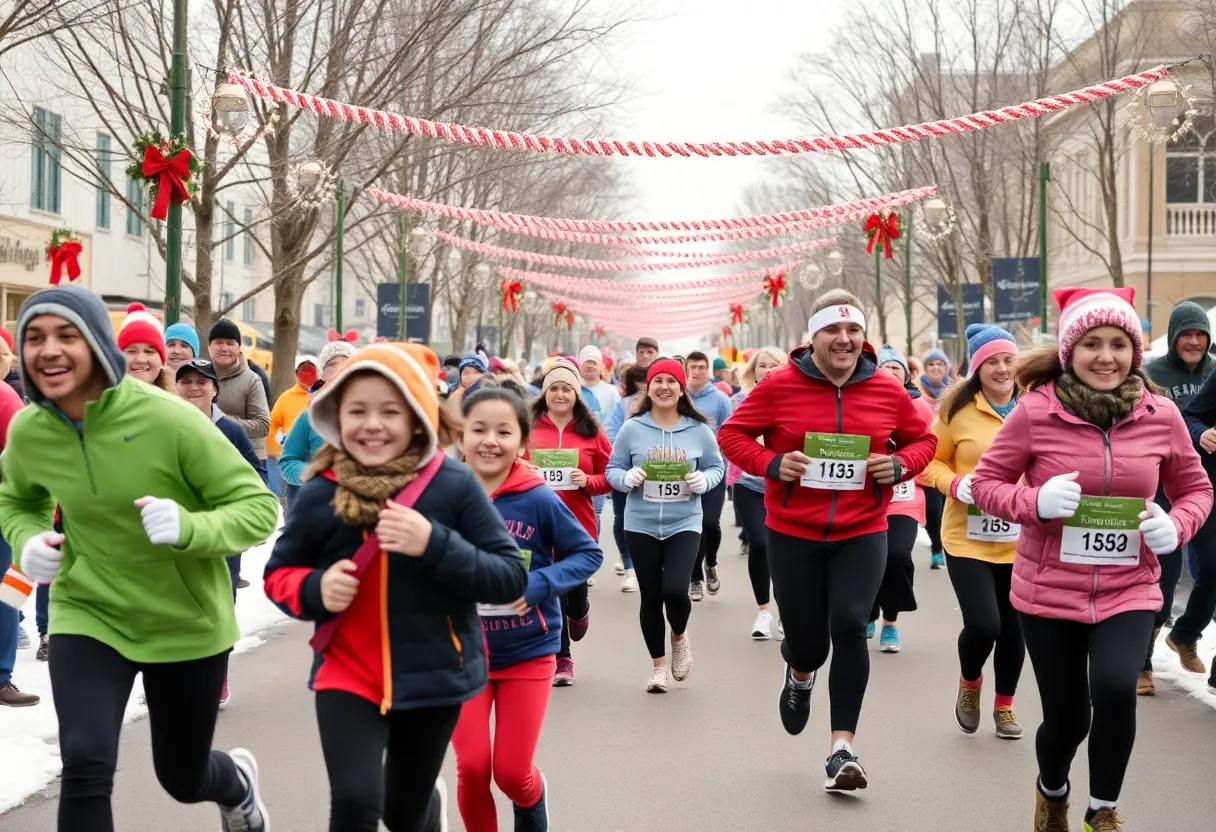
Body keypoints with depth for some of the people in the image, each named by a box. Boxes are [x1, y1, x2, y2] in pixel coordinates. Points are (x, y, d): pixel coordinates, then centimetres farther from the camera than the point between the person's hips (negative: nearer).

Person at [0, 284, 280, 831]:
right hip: (87, 617, 2)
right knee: (84, 768, -21)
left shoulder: (166, 418, -24)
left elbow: (259, 507, -19)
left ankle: (238, 783, 56)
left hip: (186, 623, -2)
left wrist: (188, 528, -38)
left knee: (183, 780, 18)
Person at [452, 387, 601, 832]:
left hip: (528, 651, -1)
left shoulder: (539, 500, -14)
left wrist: (538, 584, -20)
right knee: (472, 768, -2)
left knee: (511, 772, 3)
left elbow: (589, 553, -5)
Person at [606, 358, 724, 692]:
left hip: (684, 525, -1)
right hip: (641, 526, 1)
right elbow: (612, 470, 2)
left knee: (675, 590, -17)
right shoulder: (632, 429, -3)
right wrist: (627, 478, -19)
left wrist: (703, 480, -14)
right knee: (651, 596, 7)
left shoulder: (699, 430, -2)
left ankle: (679, 636, 18)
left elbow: (717, 467, 7)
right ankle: (658, 665, 26)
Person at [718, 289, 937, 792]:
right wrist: (771, 463, -17)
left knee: (849, 626, -17)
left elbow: (923, 439, 12)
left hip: (862, 534, 1)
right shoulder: (779, 385, -7)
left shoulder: (887, 391, -1)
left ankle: (842, 749, -7)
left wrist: (900, 465, -9)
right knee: (807, 641, 5)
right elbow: (732, 434, 1)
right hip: (792, 534, 0)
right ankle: (800, 675, 47)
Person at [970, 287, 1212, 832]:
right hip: (1049, 591, -1)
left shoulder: (1160, 415, -5)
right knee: (1067, 718, 10)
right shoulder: (1036, 410, -11)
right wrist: (1035, 502, -24)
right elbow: (985, 483, -4)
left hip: (1129, 590, 1)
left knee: (1115, 688, -25)